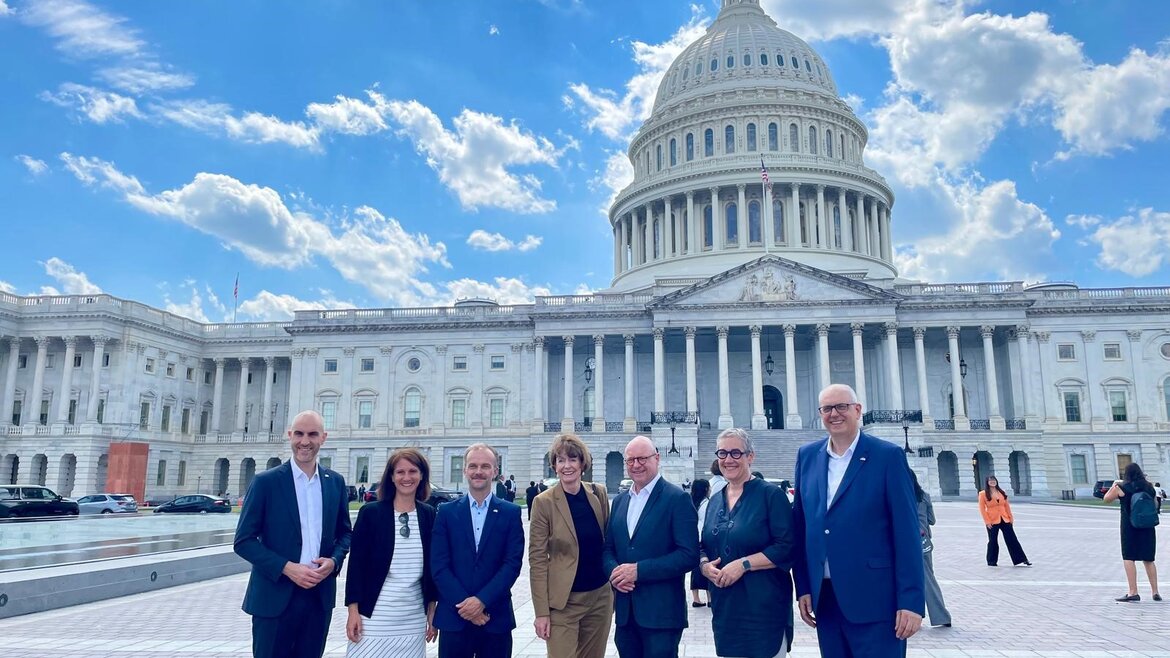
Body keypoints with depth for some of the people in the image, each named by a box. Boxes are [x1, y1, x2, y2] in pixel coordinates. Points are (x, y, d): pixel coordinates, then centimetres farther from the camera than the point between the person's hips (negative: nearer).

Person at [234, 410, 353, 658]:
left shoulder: (335, 482, 6)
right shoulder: (266, 481, -5)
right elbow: (244, 541, -6)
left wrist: (334, 561, -7)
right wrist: (287, 568, -16)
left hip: (320, 596, 4)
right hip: (275, 597, -3)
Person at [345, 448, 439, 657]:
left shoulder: (429, 515, 4)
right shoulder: (371, 512, -4)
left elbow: (433, 565, 9)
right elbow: (356, 563, -3)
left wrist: (432, 610, 9)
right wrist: (353, 610, -7)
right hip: (374, 616, -2)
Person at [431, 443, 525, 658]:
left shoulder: (511, 513, 2)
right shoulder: (446, 512, 3)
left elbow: (513, 563, -4)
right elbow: (438, 566, -2)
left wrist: (482, 600, -13)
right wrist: (463, 603, -11)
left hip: (496, 616, 0)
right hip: (454, 616, 0)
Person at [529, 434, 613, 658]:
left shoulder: (599, 493, 1)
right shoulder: (544, 502, -11)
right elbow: (537, 560, -10)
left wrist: (614, 584, 9)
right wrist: (542, 612, -12)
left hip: (600, 597, 4)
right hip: (563, 602, -4)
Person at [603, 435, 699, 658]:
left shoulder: (677, 498, -9)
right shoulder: (620, 500, 12)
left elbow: (689, 555, -15)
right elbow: (609, 547, 15)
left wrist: (639, 570, -19)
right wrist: (613, 571, -8)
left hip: (661, 612, -6)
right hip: (625, 610, 6)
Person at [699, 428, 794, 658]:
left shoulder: (770, 494, -8)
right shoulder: (715, 501, 12)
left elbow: (787, 548, -15)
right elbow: (705, 547, 18)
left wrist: (744, 564, -20)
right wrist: (704, 564, -3)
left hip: (764, 609, -6)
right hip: (725, 608, 6)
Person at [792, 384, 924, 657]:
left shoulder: (888, 455, -5)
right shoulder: (807, 456, 7)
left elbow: (906, 533, -8)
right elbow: (800, 524, 10)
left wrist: (911, 601, -11)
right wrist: (803, 588, 6)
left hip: (874, 599, -4)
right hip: (824, 598, 4)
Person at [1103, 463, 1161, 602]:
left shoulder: (1121, 487, -8)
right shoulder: (1148, 487, 5)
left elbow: (1107, 499, 6)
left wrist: (1114, 485, 18)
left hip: (1129, 526, -5)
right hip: (1147, 527, 5)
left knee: (1129, 558, -3)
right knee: (1148, 560, 13)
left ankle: (1133, 592, -8)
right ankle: (1155, 592, 17)